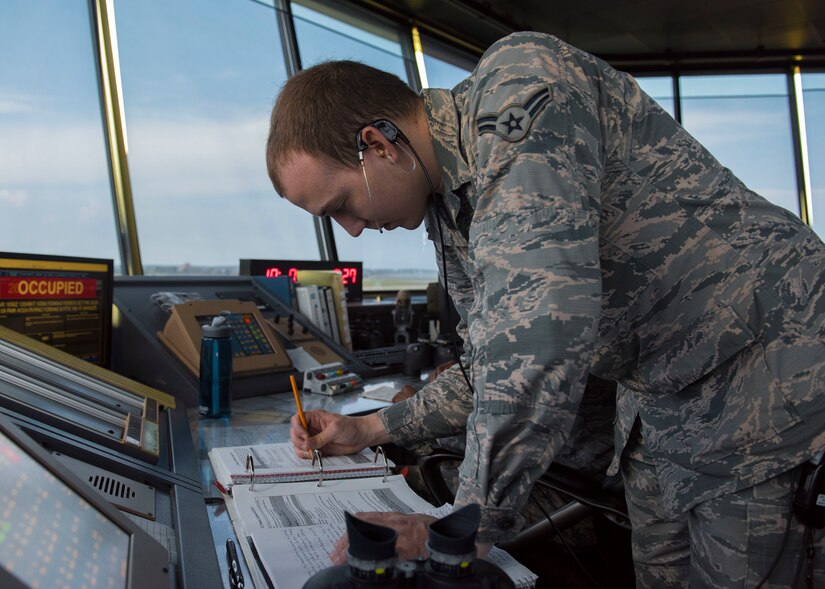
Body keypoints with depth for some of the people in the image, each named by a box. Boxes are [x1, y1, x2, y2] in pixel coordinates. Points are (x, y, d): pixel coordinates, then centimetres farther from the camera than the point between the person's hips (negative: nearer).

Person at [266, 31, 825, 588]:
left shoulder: (519, 85, -24)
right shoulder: (448, 212, 4)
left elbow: (538, 331, -37)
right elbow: (498, 370, 13)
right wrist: (371, 429, 12)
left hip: (772, 370, -8)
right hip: (661, 401, 8)